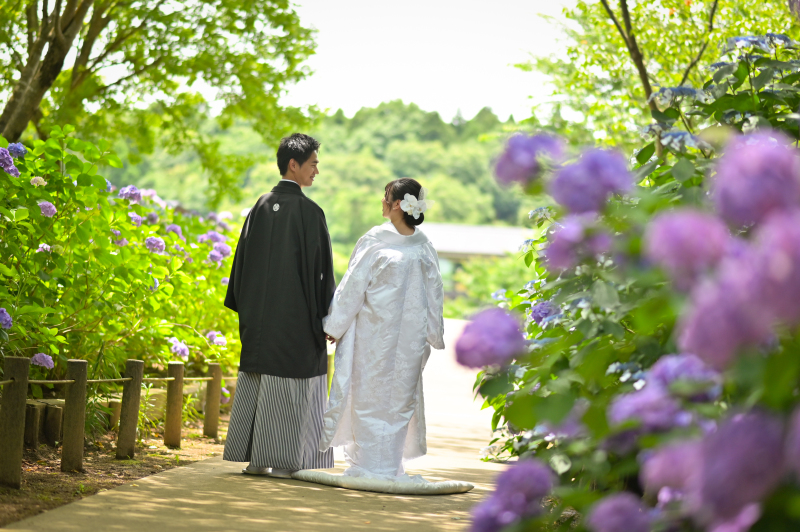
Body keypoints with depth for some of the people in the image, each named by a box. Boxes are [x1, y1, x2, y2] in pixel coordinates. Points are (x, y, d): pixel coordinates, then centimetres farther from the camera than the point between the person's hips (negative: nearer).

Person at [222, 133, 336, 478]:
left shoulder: (261, 207, 5)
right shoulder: (309, 212, -12)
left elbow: (243, 259, 9)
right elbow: (320, 268, -12)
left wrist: (245, 308, 18)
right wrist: (328, 317, -6)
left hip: (261, 313, 6)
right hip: (297, 316, -6)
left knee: (257, 381, 10)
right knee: (289, 384, 0)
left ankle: (255, 459, 13)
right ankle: (282, 461, 2)